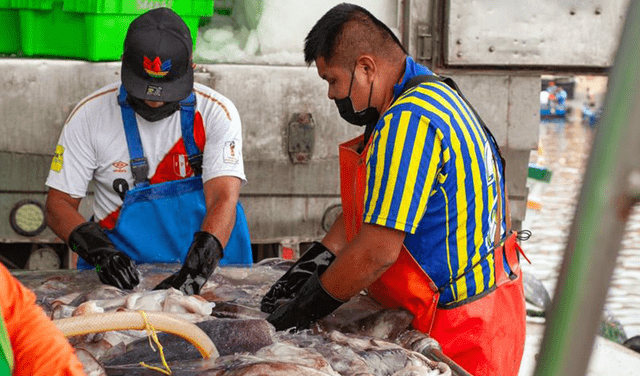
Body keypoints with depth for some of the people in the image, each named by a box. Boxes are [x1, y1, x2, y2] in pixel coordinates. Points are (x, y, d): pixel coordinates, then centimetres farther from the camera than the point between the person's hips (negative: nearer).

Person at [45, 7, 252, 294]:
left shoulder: (217, 113, -5)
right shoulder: (90, 115, -2)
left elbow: (224, 199, -16)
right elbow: (59, 205, 0)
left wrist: (196, 269, -33)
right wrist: (100, 252, -19)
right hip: (123, 272, 1)